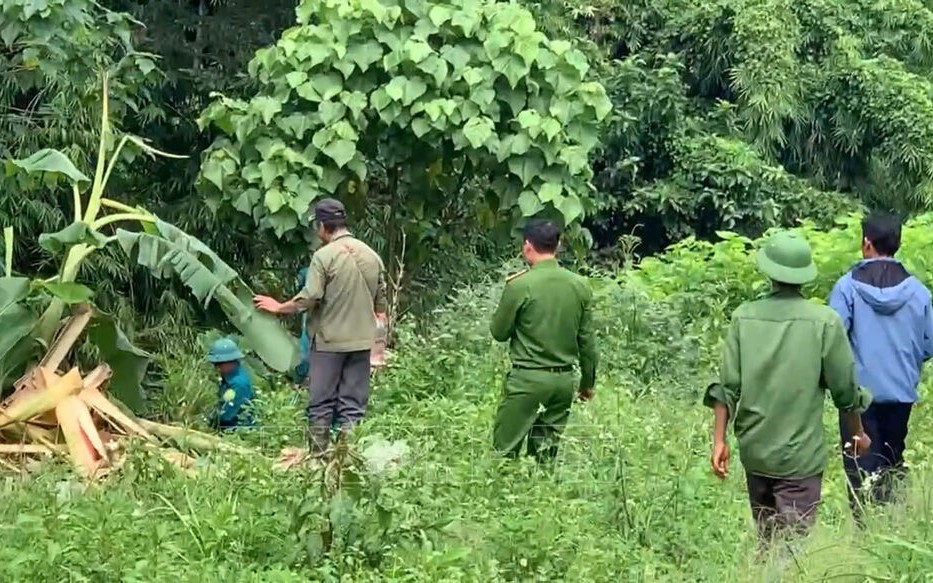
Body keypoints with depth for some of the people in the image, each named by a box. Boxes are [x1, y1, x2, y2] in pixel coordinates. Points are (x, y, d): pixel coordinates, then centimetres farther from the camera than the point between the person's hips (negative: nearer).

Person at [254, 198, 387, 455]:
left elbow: (309, 298, -15)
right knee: (354, 402, 7)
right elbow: (380, 304, 12)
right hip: (362, 340, 5)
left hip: (329, 340, -5)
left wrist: (279, 307, 0)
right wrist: (378, 336, 25)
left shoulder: (324, 256, -11)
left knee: (321, 401, 4)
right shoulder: (371, 255, 7)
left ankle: (318, 454, 7)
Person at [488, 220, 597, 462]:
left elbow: (499, 331, -1)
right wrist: (588, 382, 17)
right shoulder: (580, 286, 2)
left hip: (528, 378, -5)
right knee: (546, 454, 12)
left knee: (505, 451, 1)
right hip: (564, 380, 5)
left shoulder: (520, 285, -12)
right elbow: (587, 341, 6)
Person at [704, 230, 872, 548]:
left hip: (755, 451, 3)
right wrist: (858, 433, 14)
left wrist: (719, 440, 3)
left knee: (766, 539, 20)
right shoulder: (824, 321, -10)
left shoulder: (744, 317, -4)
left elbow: (727, 386, -4)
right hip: (800, 455, -3)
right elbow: (845, 389, -3)